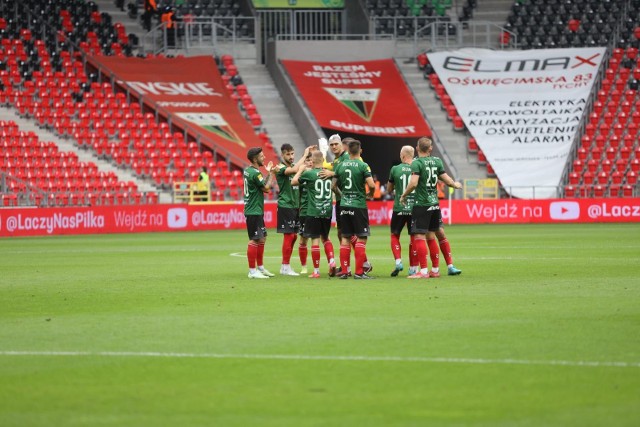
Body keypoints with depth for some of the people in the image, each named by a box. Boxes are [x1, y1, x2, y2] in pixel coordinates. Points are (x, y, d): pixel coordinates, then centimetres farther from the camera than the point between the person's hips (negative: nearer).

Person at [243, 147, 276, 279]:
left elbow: (263, 187, 17)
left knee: (262, 239, 16)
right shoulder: (255, 173, -17)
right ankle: (252, 271, -7)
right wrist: (271, 174, -5)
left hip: (256, 210, 10)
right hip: (254, 212, -10)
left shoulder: (248, 171, 12)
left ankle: (260, 268, 23)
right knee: (254, 240, -8)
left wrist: (268, 173, 15)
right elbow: (266, 188, -15)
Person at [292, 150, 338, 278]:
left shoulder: (309, 173, -9)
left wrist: (301, 170, 18)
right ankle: (332, 261, 2)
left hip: (313, 212, -4)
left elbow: (294, 182, 4)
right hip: (327, 211, 4)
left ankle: (316, 271, 0)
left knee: (315, 240, -2)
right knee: (325, 237, 20)